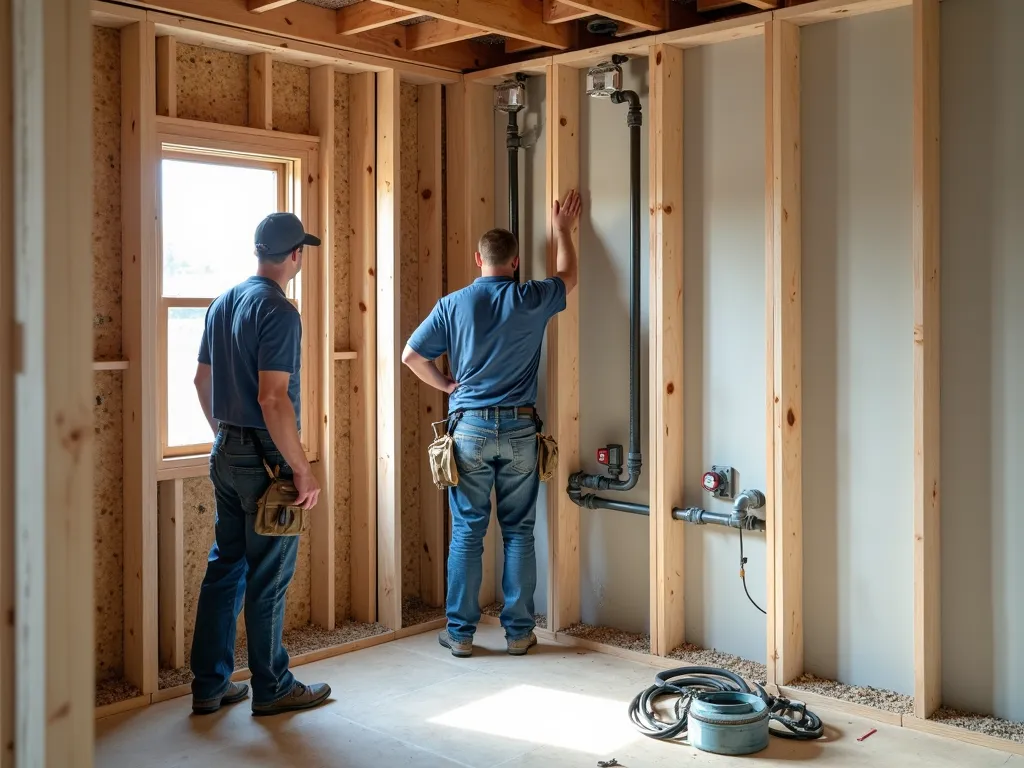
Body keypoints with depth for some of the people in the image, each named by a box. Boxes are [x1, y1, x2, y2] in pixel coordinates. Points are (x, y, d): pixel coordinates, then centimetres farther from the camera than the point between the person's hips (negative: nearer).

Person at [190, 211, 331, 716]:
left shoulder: (222, 305, 10)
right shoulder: (279, 313, -17)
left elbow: (202, 380, 17)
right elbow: (272, 398, -24)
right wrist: (302, 471, -19)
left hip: (226, 453, 8)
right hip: (266, 458, -8)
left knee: (225, 567, 14)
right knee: (268, 578, 3)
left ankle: (210, 685, 22)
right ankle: (272, 688, 16)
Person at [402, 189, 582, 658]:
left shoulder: (453, 304, -1)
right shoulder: (530, 300, -1)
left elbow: (411, 356, 2)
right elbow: (568, 276, 20)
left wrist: (444, 385, 17)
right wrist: (562, 229, 32)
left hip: (470, 428, 0)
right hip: (519, 429, 0)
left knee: (467, 532, 5)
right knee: (518, 532, 7)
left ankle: (460, 632, 11)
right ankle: (518, 632, 13)